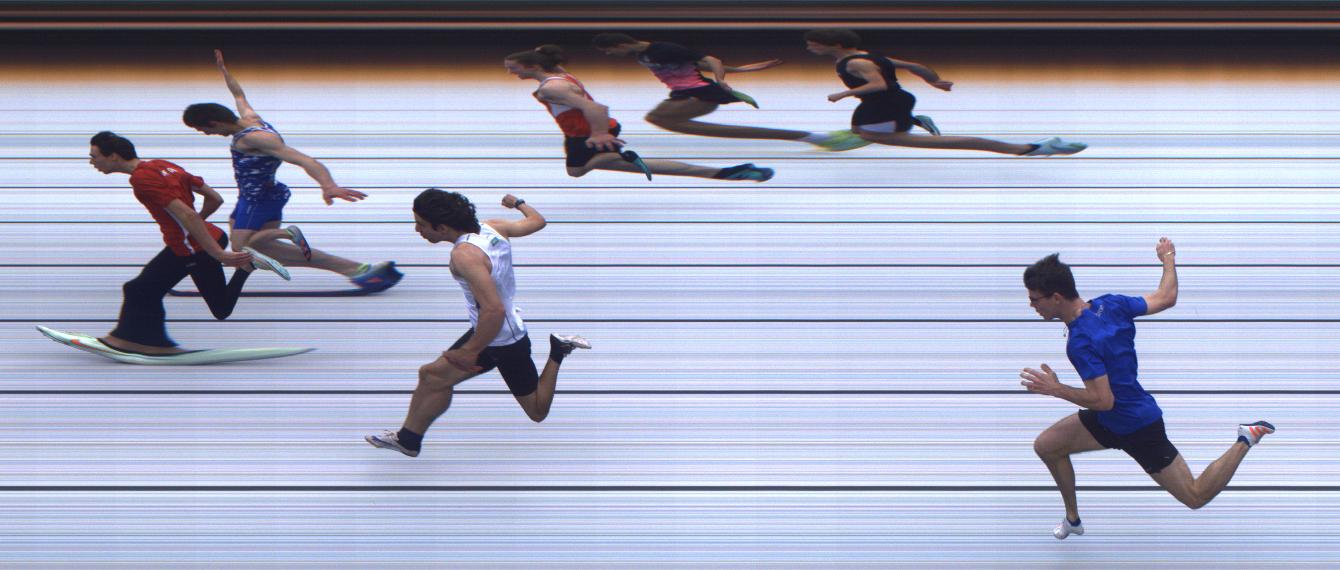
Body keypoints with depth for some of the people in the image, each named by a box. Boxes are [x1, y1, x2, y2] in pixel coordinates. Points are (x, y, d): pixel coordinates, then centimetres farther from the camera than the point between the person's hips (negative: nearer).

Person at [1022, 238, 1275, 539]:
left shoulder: (1081, 341, -32)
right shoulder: (1109, 304, -9)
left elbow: (1104, 400, -32)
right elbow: (1166, 298, 1)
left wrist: (1055, 390, -26)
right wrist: (1169, 260, 18)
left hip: (1138, 429, -9)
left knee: (1196, 497, 7)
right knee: (1046, 445, 7)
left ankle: (1246, 440, 14)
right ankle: (1073, 519, 23)